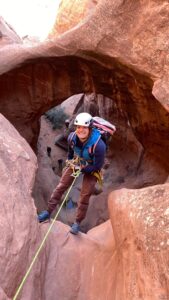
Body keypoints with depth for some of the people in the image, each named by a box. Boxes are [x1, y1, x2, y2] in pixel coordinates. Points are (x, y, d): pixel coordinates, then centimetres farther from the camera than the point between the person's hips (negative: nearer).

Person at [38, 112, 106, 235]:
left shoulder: (98, 145, -37)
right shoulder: (72, 137, -22)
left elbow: (97, 166, -25)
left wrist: (81, 169, -21)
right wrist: (70, 161, 9)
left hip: (91, 168, -4)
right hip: (76, 163, 4)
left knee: (85, 196, -2)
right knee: (61, 187, 2)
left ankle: (77, 223, 15)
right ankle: (48, 212, 14)